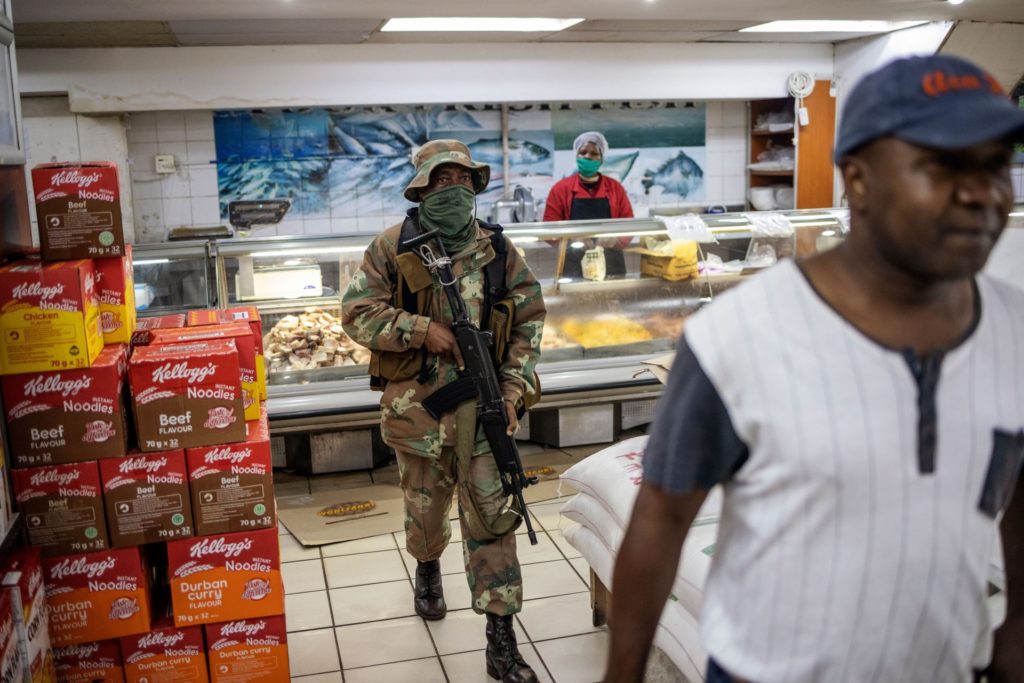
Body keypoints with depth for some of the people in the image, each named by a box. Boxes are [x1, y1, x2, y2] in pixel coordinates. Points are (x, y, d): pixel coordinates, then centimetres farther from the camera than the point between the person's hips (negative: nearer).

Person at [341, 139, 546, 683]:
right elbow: (356, 313, -6)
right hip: (418, 405, 0)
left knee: (491, 515, -1)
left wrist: (514, 387, -4)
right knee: (425, 506, 17)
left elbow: (529, 320, 6)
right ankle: (428, 570, 52)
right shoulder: (393, 247, -4)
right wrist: (422, 329, -18)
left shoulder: (496, 247, 2)